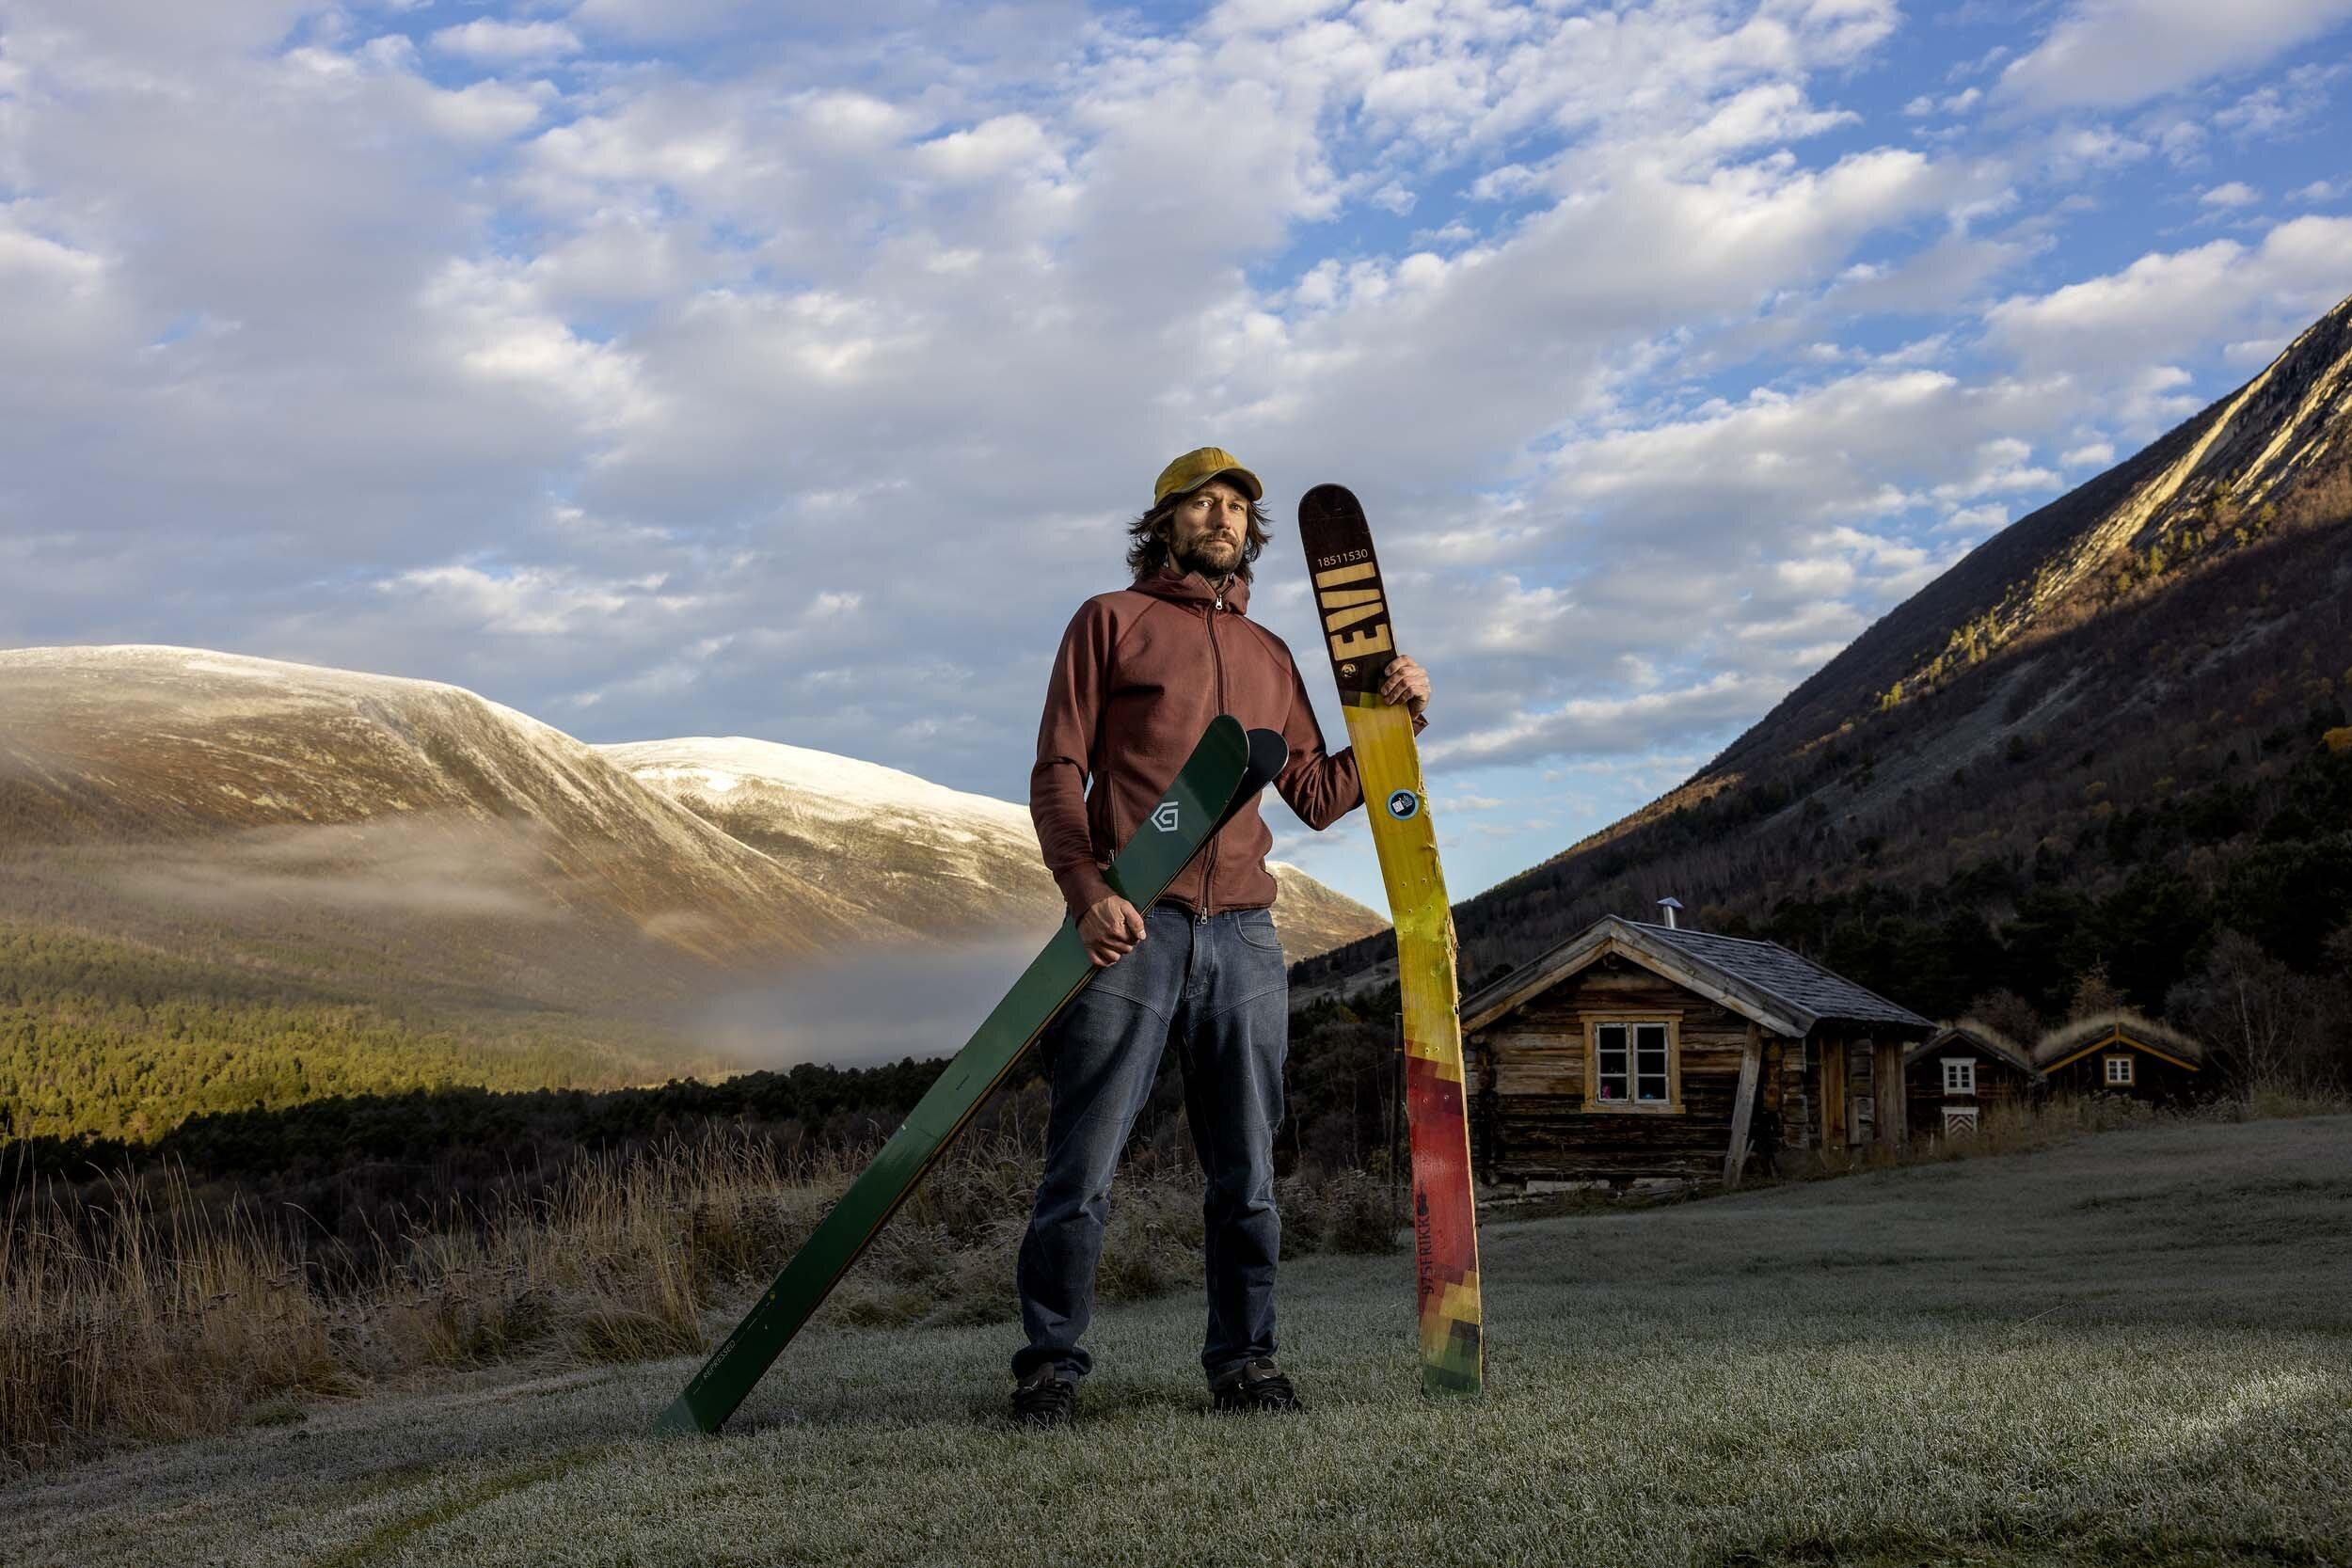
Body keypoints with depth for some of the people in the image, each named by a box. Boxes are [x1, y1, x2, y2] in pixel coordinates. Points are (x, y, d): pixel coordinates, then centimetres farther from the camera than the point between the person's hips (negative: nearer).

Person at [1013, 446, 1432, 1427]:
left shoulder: (1267, 656, 22)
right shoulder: (1111, 621, 9)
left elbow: (1317, 795, 21)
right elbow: (1057, 773, 2)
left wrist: (1397, 724, 8)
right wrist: (1087, 890, -13)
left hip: (1242, 936, 4)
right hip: (1130, 928, -4)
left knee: (1246, 1172, 4)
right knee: (1082, 1167, -5)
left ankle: (1243, 1361, 14)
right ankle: (1050, 1365, 5)